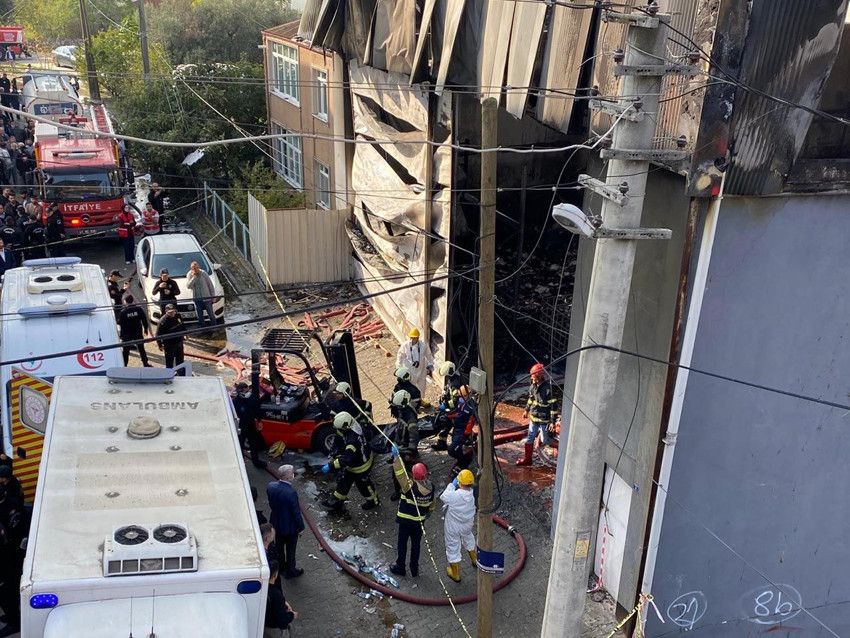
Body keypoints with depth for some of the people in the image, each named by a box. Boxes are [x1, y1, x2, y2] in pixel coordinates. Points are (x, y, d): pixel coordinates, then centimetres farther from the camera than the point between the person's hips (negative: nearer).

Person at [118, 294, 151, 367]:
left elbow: (120, 324, -9)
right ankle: (145, 364, 21)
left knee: (125, 351, 7)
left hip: (127, 335, -2)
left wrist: (121, 335, -2)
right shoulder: (139, 309, -6)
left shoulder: (123, 312, -11)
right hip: (138, 333, 2)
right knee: (141, 349, 15)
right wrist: (146, 330, 10)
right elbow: (144, 320, -1)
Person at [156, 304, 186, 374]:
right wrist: (160, 345, -19)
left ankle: (182, 376, 40)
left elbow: (182, 327, 17)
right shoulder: (163, 321, -22)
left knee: (180, 361, 23)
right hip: (169, 346, -7)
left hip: (179, 343, 7)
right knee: (169, 363, 3)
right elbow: (158, 335, -18)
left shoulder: (178, 317, -3)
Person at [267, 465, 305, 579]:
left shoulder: (271, 486, -16)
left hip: (276, 523, 6)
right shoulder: (291, 493, -34)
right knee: (290, 549, 17)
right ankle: (290, 571, 35)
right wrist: (301, 527, -8)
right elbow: (296, 512, -24)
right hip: (290, 526, -6)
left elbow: (271, 504, 2)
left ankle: (281, 565, 49)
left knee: (279, 546, 28)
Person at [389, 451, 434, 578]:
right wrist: (429, 511, 25)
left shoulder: (410, 486, -28)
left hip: (405, 521, -4)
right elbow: (432, 503, 6)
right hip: (419, 521, 5)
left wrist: (396, 456, -26)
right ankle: (414, 570, 31)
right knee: (416, 545, 19)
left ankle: (400, 568, 28)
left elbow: (400, 473, -31)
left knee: (402, 544, 14)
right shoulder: (430, 487, -11)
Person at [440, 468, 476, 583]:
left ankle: (455, 574, 33)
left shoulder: (454, 495, -37)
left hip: (453, 528, -5)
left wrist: (452, 485, -9)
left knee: (453, 548, 16)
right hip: (468, 525, 5)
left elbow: (443, 497, -16)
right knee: (468, 540, 35)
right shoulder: (473, 494, -21)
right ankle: (475, 560, 58)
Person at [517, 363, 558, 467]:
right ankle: (527, 459, 21)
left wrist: (553, 421, -21)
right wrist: (527, 410, 23)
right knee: (530, 439, 11)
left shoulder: (547, 388, -24)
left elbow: (554, 405, -22)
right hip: (533, 417, 7)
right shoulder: (533, 386, -1)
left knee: (545, 441, 5)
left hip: (543, 419, -7)